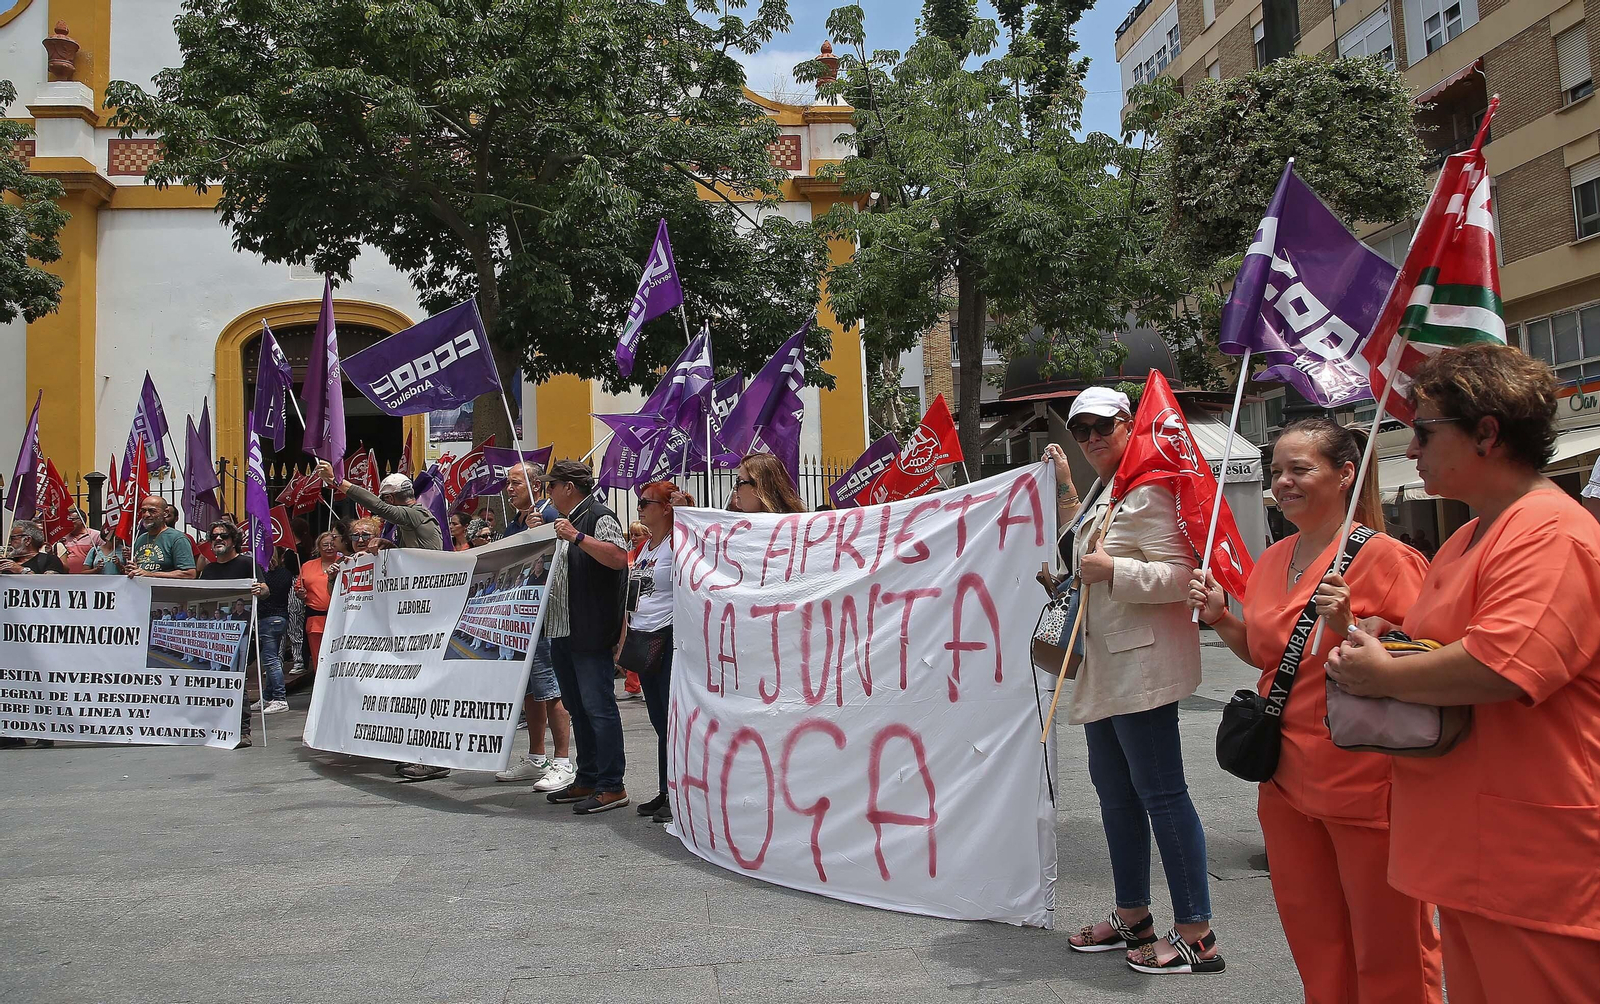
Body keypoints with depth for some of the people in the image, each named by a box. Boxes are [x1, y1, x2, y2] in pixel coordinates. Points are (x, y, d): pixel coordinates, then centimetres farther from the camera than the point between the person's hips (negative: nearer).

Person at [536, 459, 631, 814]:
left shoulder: (600, 517, -9)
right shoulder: (567, 521, 21)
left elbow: (618, 557, -26)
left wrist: (577, 537, -27)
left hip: (590, 633, -10)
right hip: (562, 631, 10)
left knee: (598, 707, -8)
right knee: (577, 707, 14)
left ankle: (612, 787, -5)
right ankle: (587, 780, 22)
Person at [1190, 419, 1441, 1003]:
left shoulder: (1383, 557, -13)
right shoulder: (1272, 560, 8)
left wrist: (1346, 626, -28)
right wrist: (1221, 619, 3)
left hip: (1364, 784, -7)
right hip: (1286, 777, 7)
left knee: (1388, 953, 6)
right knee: (1313, 943, 21)